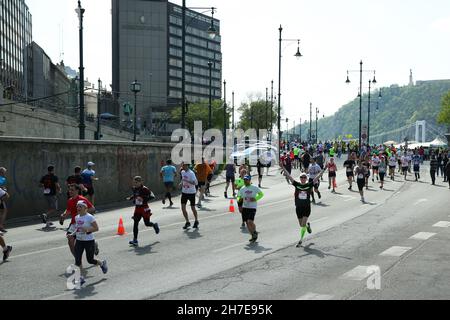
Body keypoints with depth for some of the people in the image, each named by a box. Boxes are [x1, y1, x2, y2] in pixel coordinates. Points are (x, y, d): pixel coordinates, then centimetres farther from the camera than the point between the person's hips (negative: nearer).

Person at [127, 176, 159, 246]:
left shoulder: (145, 189, -15)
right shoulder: (134, 189, 4)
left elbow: (152, 196, -16)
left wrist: (143, 199, -26)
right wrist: (130, 198, 6)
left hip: (144, 208, -5)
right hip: (137, 208, 5)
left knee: (147, 223, 5)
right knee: (135, 223, -4)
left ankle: (154, 225, 41)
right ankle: (135, 240, -2)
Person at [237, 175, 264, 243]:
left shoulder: (255, 188, -3)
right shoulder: (242, 189, 6)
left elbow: (261, 194, 4)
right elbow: (239, 197, 11)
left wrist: (255, 199, -12)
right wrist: (239, 199, -13)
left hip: (252, 207, -4)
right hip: (245, 207, 4)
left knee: (250, 221, -18)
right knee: (247, 223, 7)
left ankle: (255, 232, 9)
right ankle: (253, 236, 24)